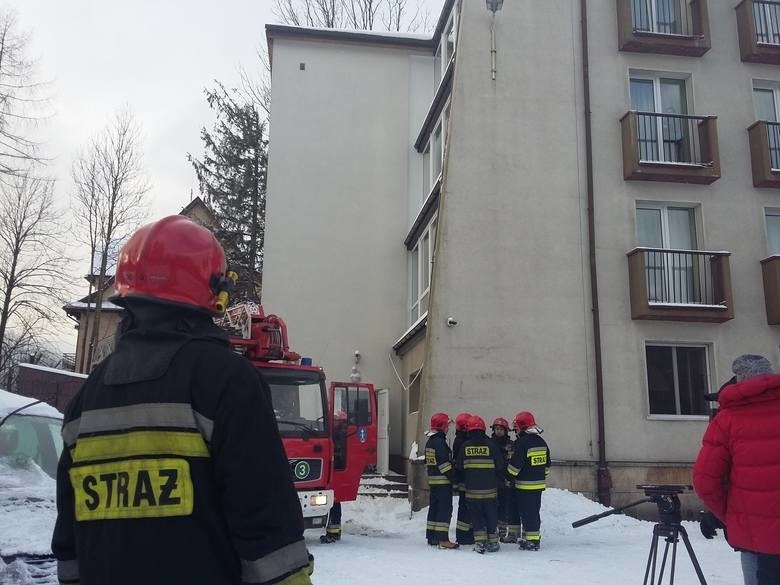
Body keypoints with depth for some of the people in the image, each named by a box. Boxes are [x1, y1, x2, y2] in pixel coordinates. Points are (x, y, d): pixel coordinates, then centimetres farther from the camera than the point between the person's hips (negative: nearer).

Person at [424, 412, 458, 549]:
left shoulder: (429, 441, 14)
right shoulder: (440, 442, -16)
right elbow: (444, 463, -20)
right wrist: (453, 477, -16)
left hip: (433, 479, 10)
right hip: (443, 481, -10)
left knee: (434, 507, 13)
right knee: (445, 509, -8)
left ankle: (431, 537, 18)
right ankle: (442, 539, -10)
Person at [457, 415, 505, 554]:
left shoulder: (465, 446, -3)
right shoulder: (491, 445, -7)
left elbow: (459, 467, 5)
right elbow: (500, 466, 0)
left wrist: (462, 481, 21)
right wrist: (500, 479, 18)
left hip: (472, 490, 1)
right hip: (490, 489, 0)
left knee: (476, 517, 9)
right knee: (491, 516, 12)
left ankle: (479, 542, 3)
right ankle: (492, 542, 18)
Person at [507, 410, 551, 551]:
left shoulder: (522, 443, -17)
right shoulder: (542, 442, 10)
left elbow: (514, 466, -16)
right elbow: (547, 465, 18)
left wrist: (508, 478, -3)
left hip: (525, 485, -8)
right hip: (539, 484, 8)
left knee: (527, 513, -2)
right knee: (534, 511, 15)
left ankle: (531, 541, -1)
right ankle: (534, 538, 24)